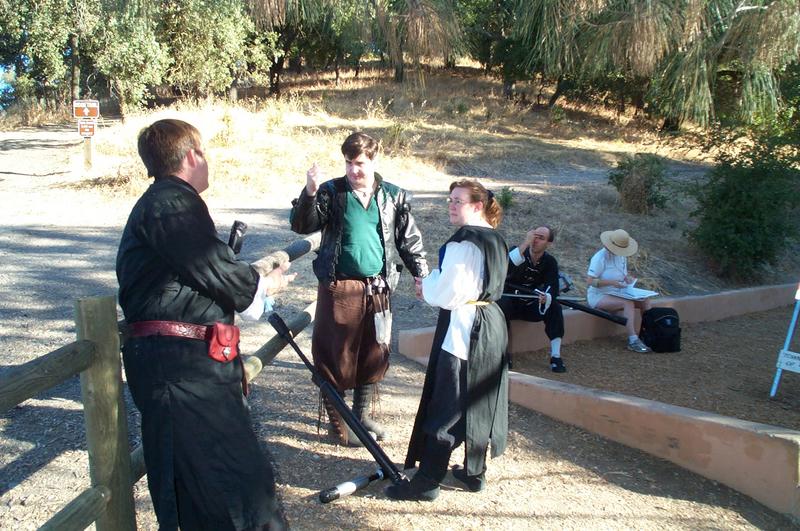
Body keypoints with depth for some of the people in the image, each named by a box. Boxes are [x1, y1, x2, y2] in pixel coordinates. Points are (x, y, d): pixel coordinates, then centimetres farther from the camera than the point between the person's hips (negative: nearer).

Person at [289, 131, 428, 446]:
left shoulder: (393, 196, 5)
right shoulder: (331, 192, -3)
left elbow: (410, 239, 11)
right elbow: (301, 226, -12)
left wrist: (421, 274, 5)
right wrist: (310, 193, -28)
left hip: (377, 289, 4)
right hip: (339, 288, -3)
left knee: (374, 355, 13)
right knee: (336, 355, 4)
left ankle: (361, 414, 32)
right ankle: (336, 422, 20)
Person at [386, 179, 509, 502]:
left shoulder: (463, 242, -18)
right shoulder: (495, 240, 12)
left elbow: (447, 294, -19)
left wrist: (428, 282, 2)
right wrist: (436, 288, 12)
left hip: (461, 327, -9)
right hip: (491, 324, 9)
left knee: (445, 406, -3)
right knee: (478, 402, 17)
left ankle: (427, 482, 6)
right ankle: (475, 472, 28)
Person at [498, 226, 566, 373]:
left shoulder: (550, 262, -5)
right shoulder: (518, 251, -12)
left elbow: (552, 289, -18)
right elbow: (504, 265, -35)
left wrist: (546, 298, -42)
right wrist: (525, 244, -38)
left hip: (531, 307, 2)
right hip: (511, 302, -2)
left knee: (554, 307, -23)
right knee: (502, 304, -35)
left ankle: (555, 356, -19)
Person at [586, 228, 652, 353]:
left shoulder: (622, 255, 10)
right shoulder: (600, 257, -16)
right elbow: (589, 281, -22)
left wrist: (628, 278, -4)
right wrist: (612, 282, -29)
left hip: (617, 293, 8)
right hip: (599, 297, -8)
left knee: (645, 301, -12)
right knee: (628, 303, -32)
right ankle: (633, 341, -35)